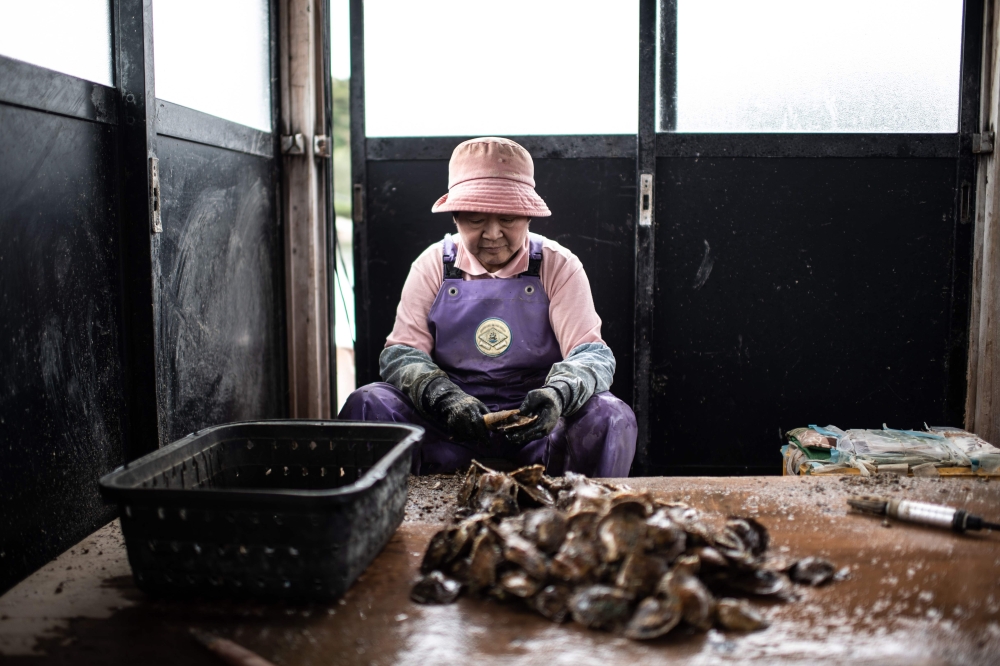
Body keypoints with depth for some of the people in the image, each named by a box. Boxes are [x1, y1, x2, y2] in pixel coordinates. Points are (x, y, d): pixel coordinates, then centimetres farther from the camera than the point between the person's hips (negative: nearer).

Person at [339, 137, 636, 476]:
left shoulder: (559, 266, 0)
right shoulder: (434, 265, 3)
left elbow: (592, 352, -7)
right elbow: (400, 351, -2)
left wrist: (557, 394, -32)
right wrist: (446, 399, -23)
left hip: (536, 424, -1)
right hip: (448, 425, 1)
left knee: (610, 416, -29)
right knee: (368, 404, -22)